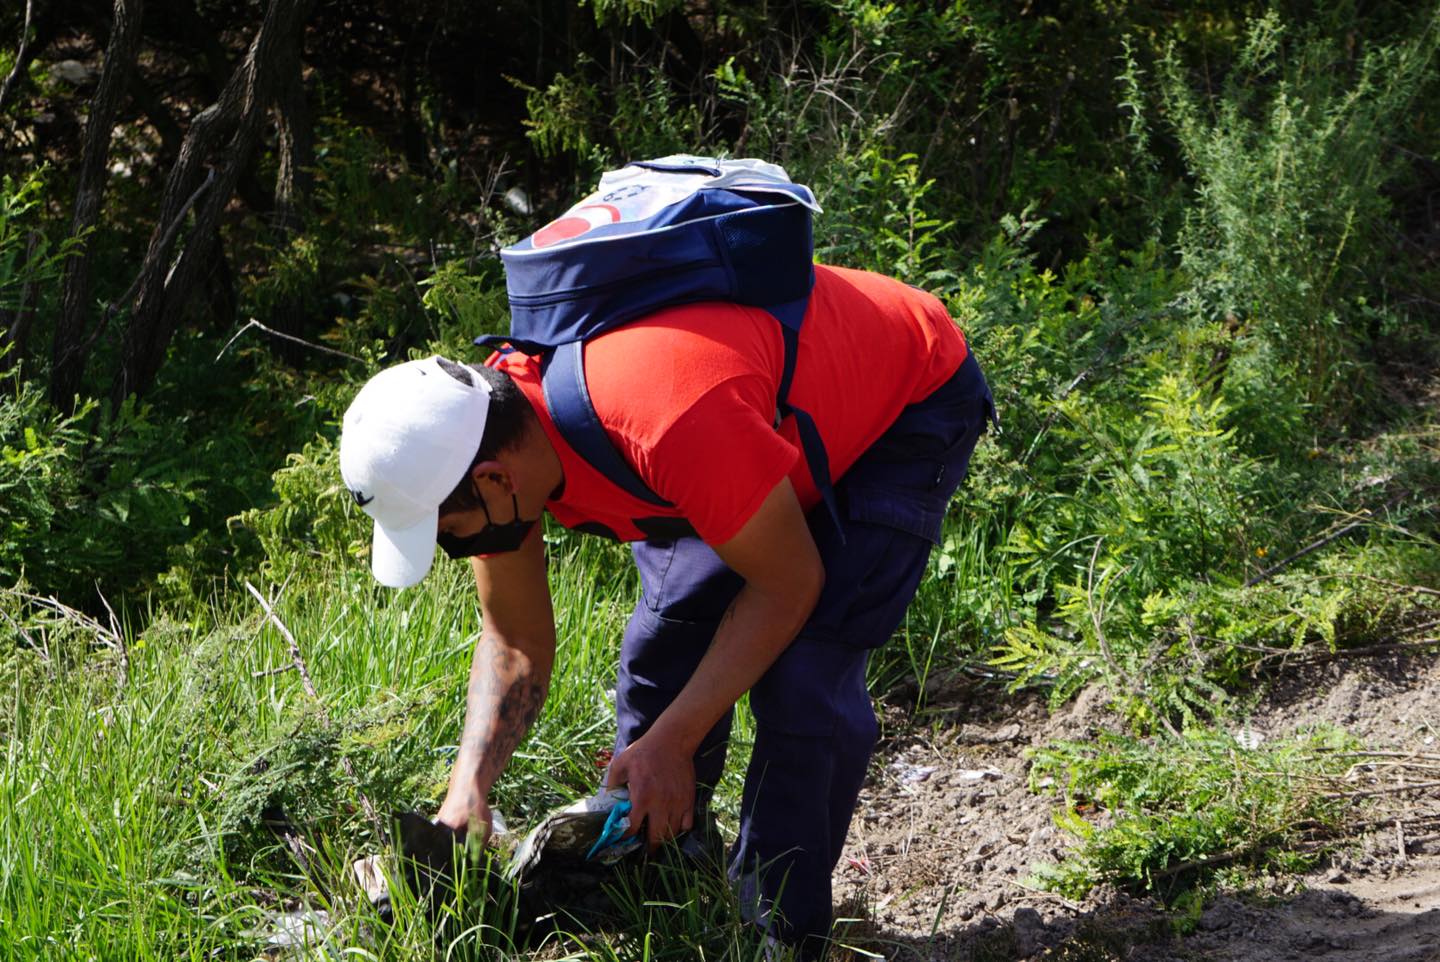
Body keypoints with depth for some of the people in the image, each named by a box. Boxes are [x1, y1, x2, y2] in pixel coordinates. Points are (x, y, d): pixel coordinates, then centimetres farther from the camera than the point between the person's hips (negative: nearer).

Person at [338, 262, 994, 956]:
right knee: (664, 644, 3)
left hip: (913, 398, -7)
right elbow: (514, 645, -5)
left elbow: (787, 585, -28)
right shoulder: (491, 420, -18)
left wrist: (671, 743, -25)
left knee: (803, 677, -18)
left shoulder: (672, 423, -44)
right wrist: (468, 791, -18)